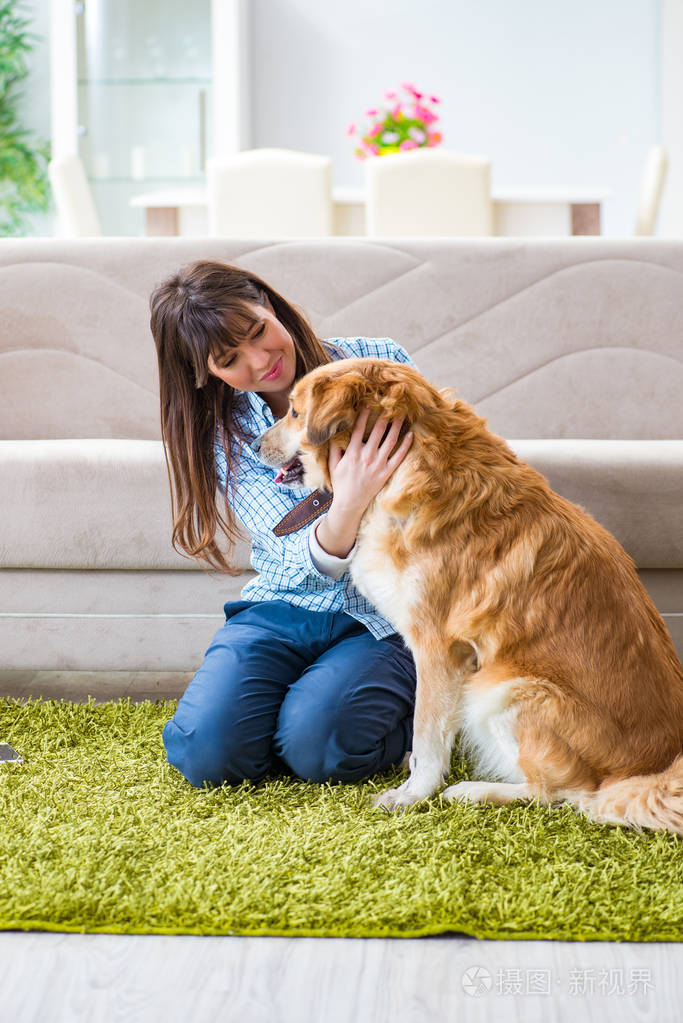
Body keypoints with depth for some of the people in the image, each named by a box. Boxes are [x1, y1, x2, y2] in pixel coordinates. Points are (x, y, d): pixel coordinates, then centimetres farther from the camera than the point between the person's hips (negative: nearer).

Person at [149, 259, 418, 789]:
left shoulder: (378, 361, -5)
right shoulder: (228, 437, -4)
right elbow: (302, 564, -17)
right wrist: (347, 508, -39)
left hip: (385, 618, -2)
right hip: (285, 610, 2)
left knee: (314, 747, -26)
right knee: (206, 749, -20)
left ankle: (415, 714, 6)